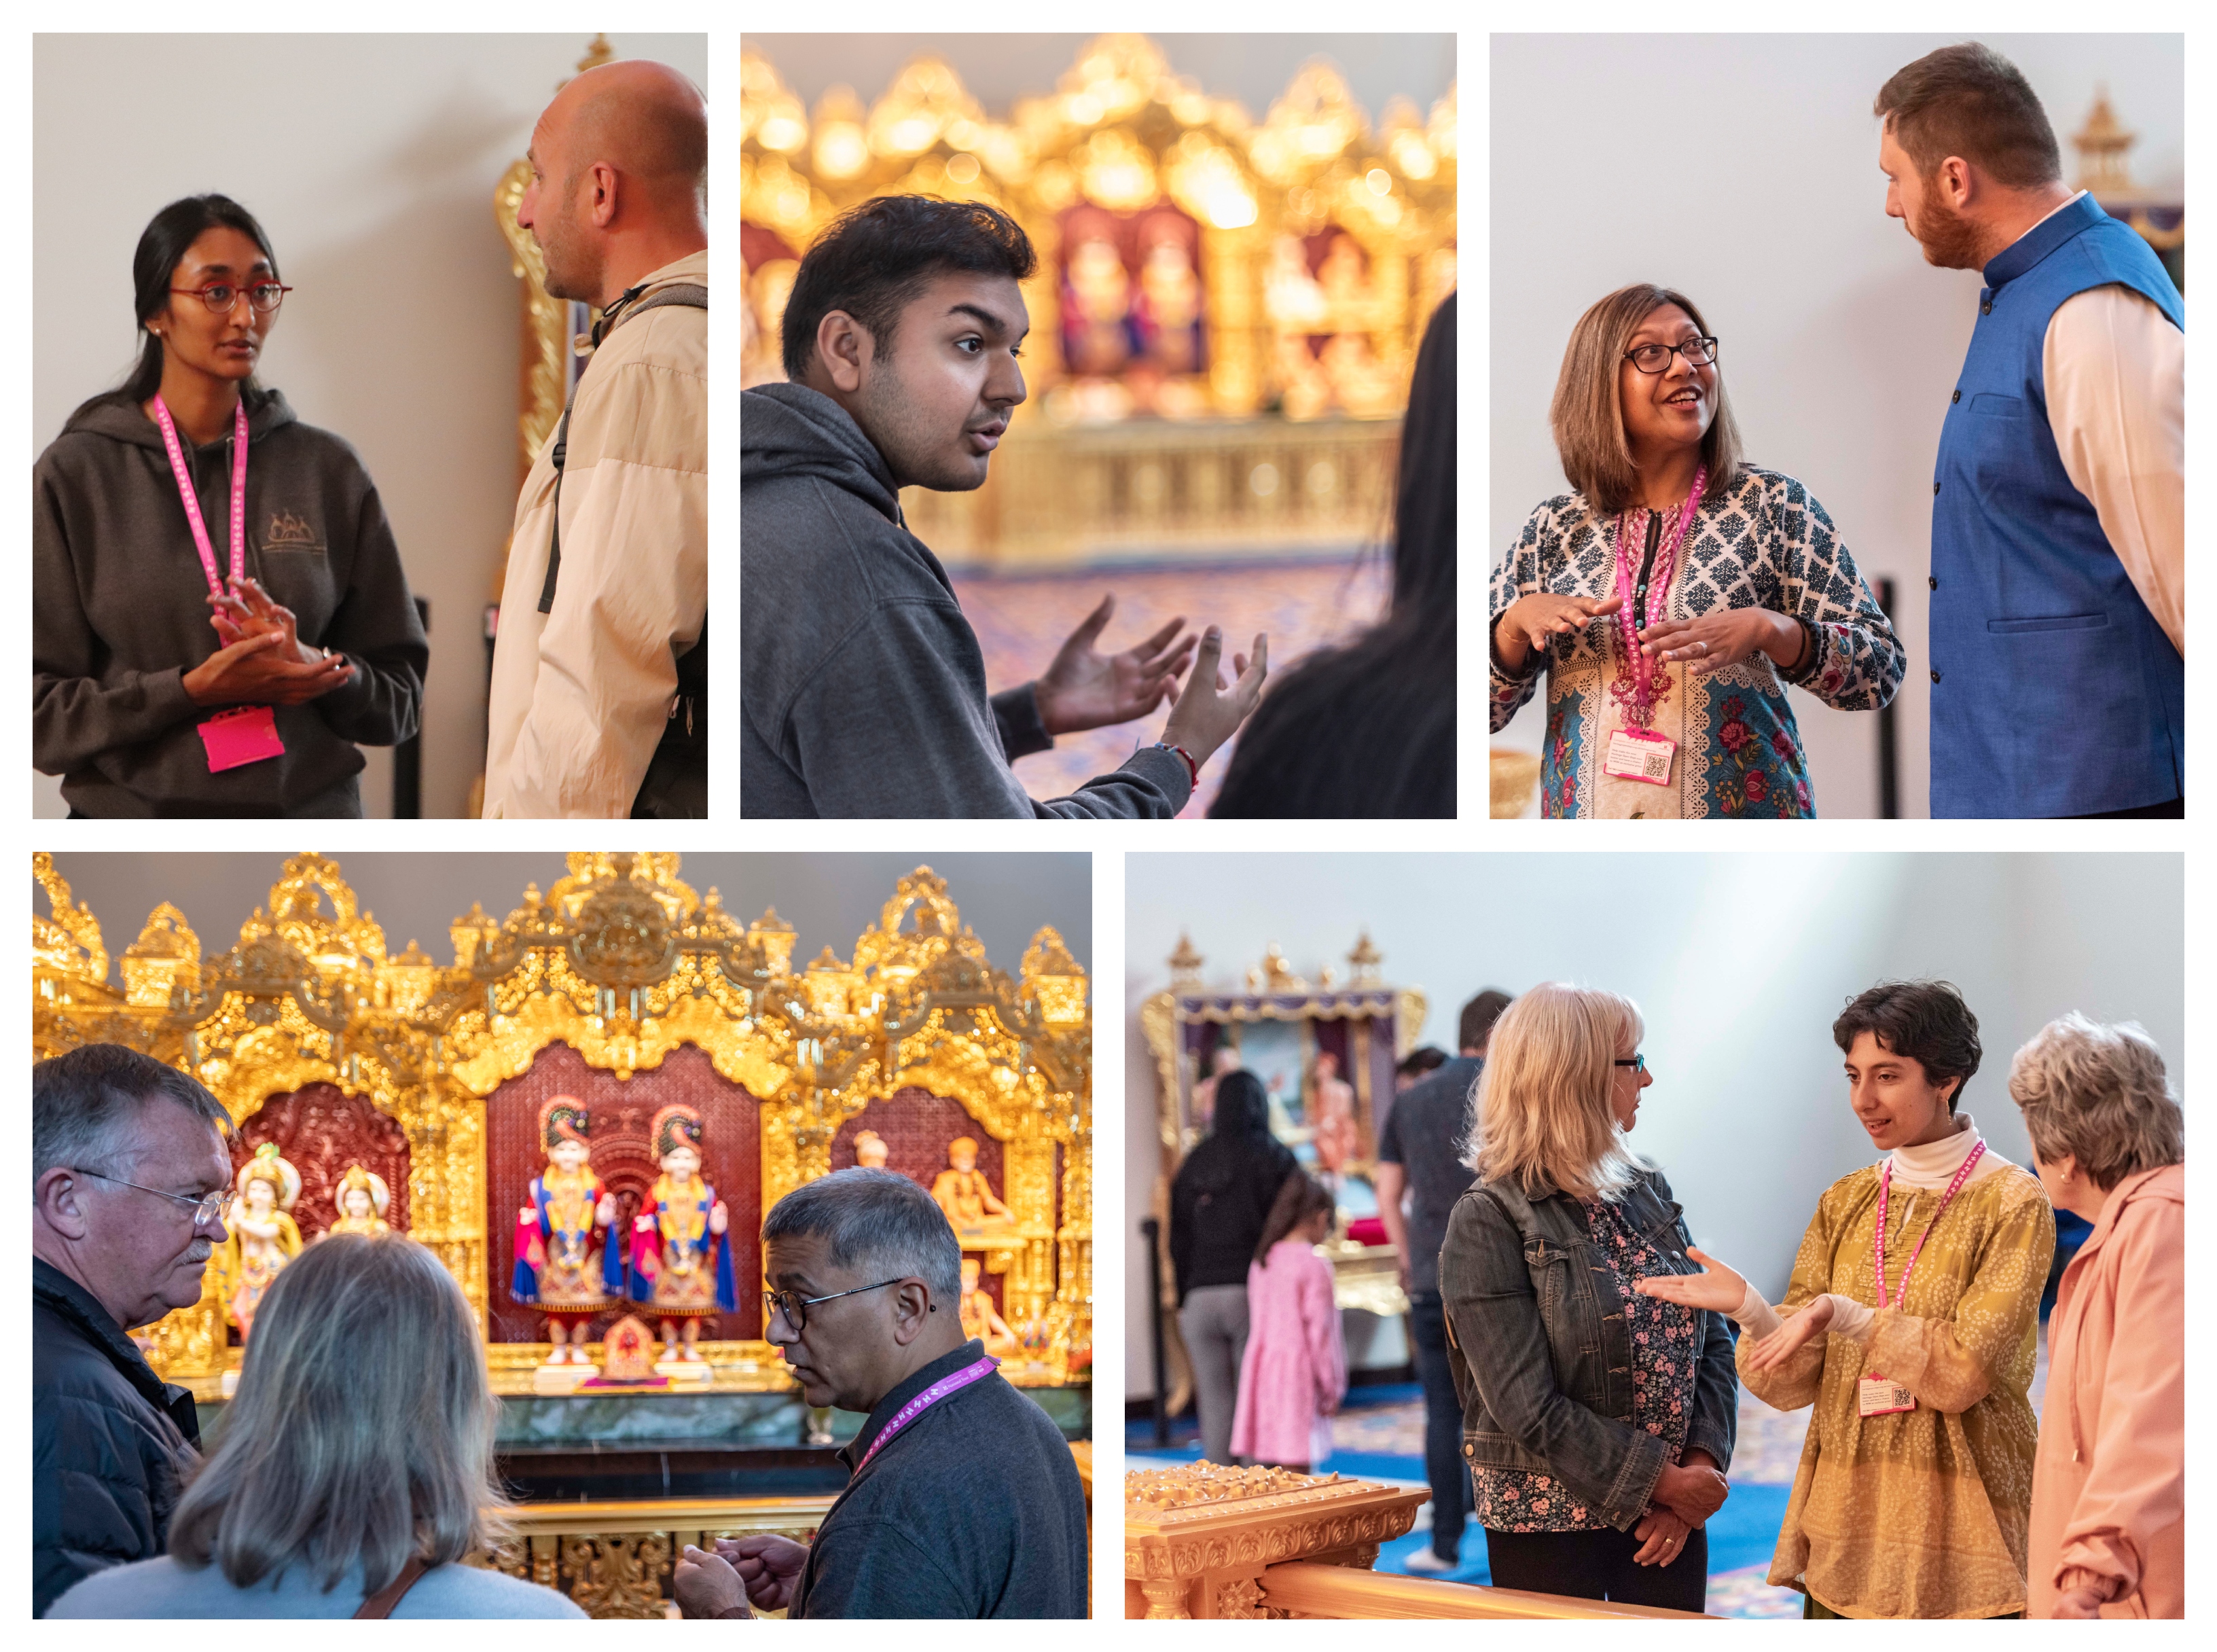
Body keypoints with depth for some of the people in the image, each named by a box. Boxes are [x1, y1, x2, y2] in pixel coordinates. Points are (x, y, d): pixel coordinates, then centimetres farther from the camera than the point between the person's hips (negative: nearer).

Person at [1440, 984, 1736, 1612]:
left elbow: (1714, 1344, 6)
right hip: (1550, 1529, -5)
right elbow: (1529, 1410, -17)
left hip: (1668, 1521, 6)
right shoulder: (1489, 1222, -12)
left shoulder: (1648, 1192, 8)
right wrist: (1663, 1482, -16)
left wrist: (1700, 1467, -9)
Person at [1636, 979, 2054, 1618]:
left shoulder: (2012, 1204, -5)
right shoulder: (1845, 1203, 10)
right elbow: (1794, 1383, 4)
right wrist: (1748, 1308, -14)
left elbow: (1965, 1370, -14)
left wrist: (1844, 1315, -22)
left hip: (1956, 1531, -4)